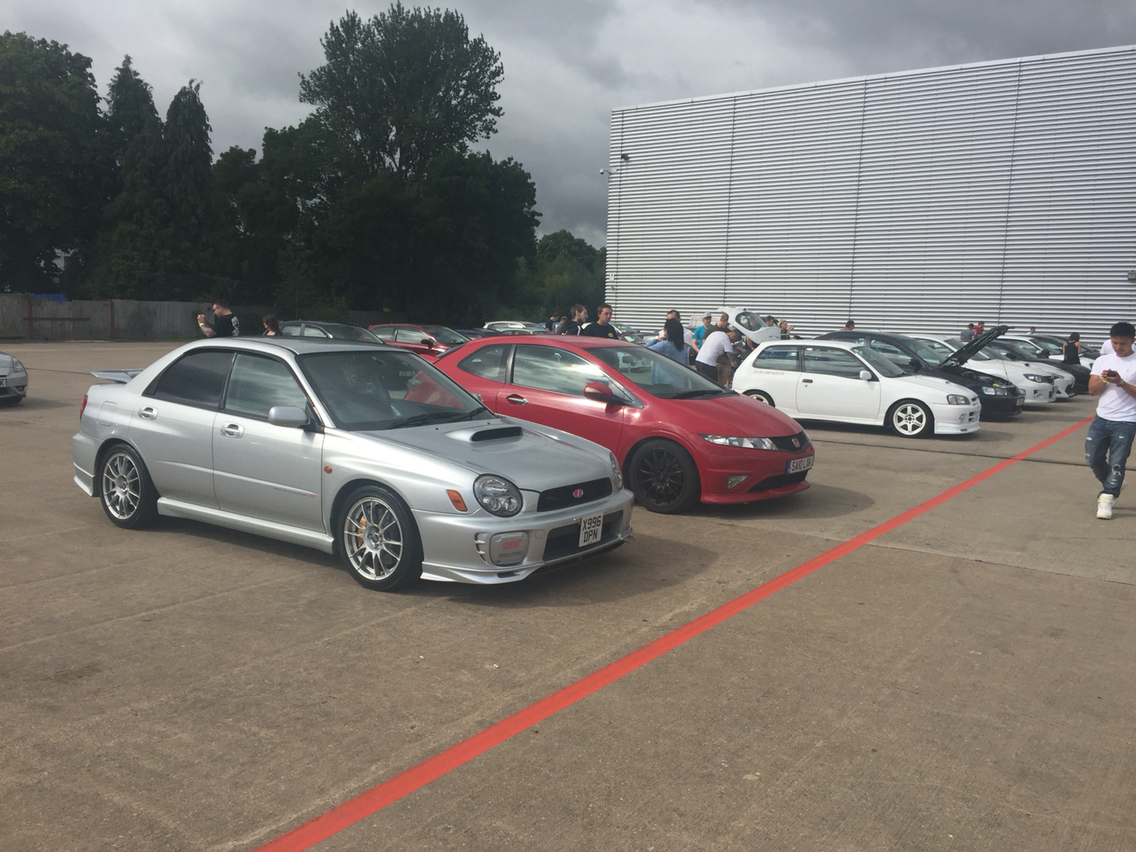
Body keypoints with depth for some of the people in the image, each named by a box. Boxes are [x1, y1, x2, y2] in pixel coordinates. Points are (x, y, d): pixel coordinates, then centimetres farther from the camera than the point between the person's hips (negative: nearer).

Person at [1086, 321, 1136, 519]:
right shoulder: (1102, 361, 8)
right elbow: (1092, 390, 5)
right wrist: (1104, 380, -14)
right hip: (1101, 418, 4)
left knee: (1116, 463, -6)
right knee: (1093, 458, 5)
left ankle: (1107, 499, 0)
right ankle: (1111, 488, 29)